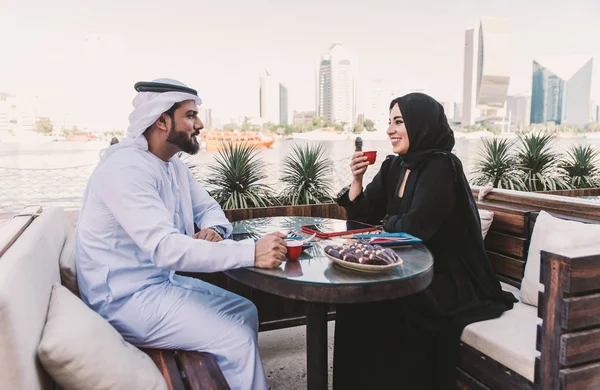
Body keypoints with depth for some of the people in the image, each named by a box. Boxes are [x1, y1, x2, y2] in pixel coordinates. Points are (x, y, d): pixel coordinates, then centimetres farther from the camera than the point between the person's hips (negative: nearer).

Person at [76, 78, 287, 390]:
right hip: (126, 297, -9)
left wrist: (214, 230, -13)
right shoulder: (126, 168, -24)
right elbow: (164, 247, -35)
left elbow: (209, 208, 13)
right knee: (236, 337, -17)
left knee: (245, 312, 7)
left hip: (160, 281, 9)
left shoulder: (173, 165, 7)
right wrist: (250, 252, -39)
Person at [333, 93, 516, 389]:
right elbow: (360, 216, 8)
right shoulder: (393, 167, 6)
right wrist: (357, 178, -8)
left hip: (452, 279, -7)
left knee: (383, 301, -23)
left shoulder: (441, 167, -18)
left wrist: (386, 222, -7)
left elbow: (414, 226, -27)